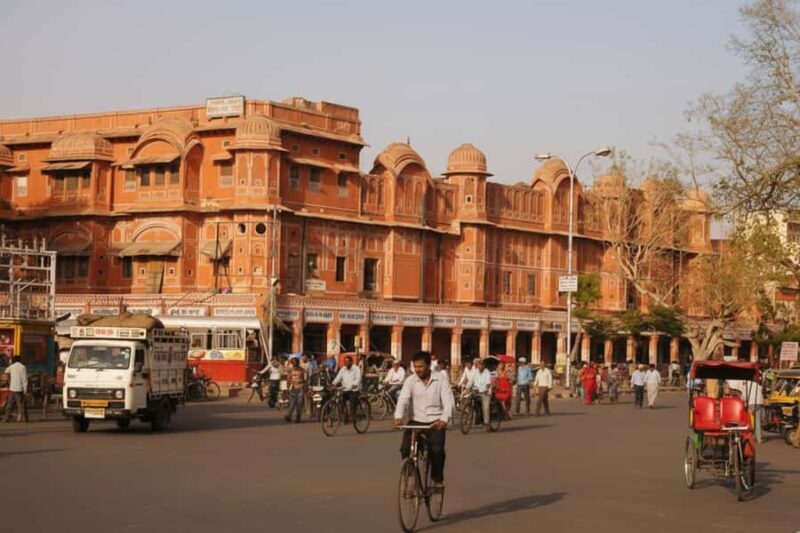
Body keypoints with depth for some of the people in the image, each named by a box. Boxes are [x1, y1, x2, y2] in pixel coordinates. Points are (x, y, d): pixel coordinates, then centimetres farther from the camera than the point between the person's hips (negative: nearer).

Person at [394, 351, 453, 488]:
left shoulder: (441, 380, -4)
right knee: (405, 448, -18)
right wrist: (398, 417, -32)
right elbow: (403, 399, -12)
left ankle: (438, 479, 0)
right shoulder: (410, 381, 0)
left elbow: (448, 402, -11)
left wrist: (444, 419, -30)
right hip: (416, 421, 2)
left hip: (435, 423, -2)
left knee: (437, 449, -23)